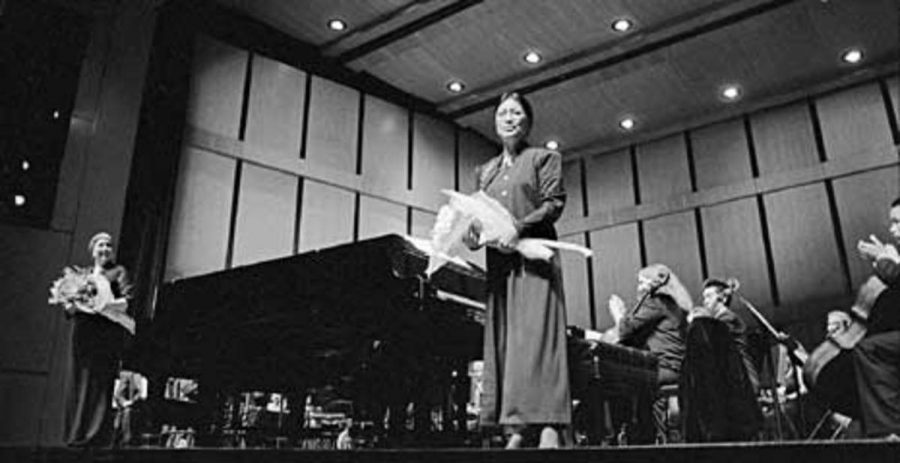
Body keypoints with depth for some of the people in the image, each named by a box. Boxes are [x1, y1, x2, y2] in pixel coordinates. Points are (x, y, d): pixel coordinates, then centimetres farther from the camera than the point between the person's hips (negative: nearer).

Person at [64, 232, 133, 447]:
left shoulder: (118, 272, 9)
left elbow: (126, 299, -3)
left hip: (107, 332, -5)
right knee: (78, 381, 3)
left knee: (100, 382, -10)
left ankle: (95, 435, -10)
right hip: (82, 333, 5)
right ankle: (76, 436, 8)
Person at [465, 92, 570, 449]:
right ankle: (516, 429, -2)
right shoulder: (484, 171, 24)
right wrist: (472, 232, -5)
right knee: (502, 337, -3)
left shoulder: (544, 158, 10)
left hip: (533, 255, -5)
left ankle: (548, 427, -14)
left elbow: (555, 203, -2)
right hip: (498, 259, 5)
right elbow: (477, 214, 19)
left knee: (535, 333, -13)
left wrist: (518, 228, -16)